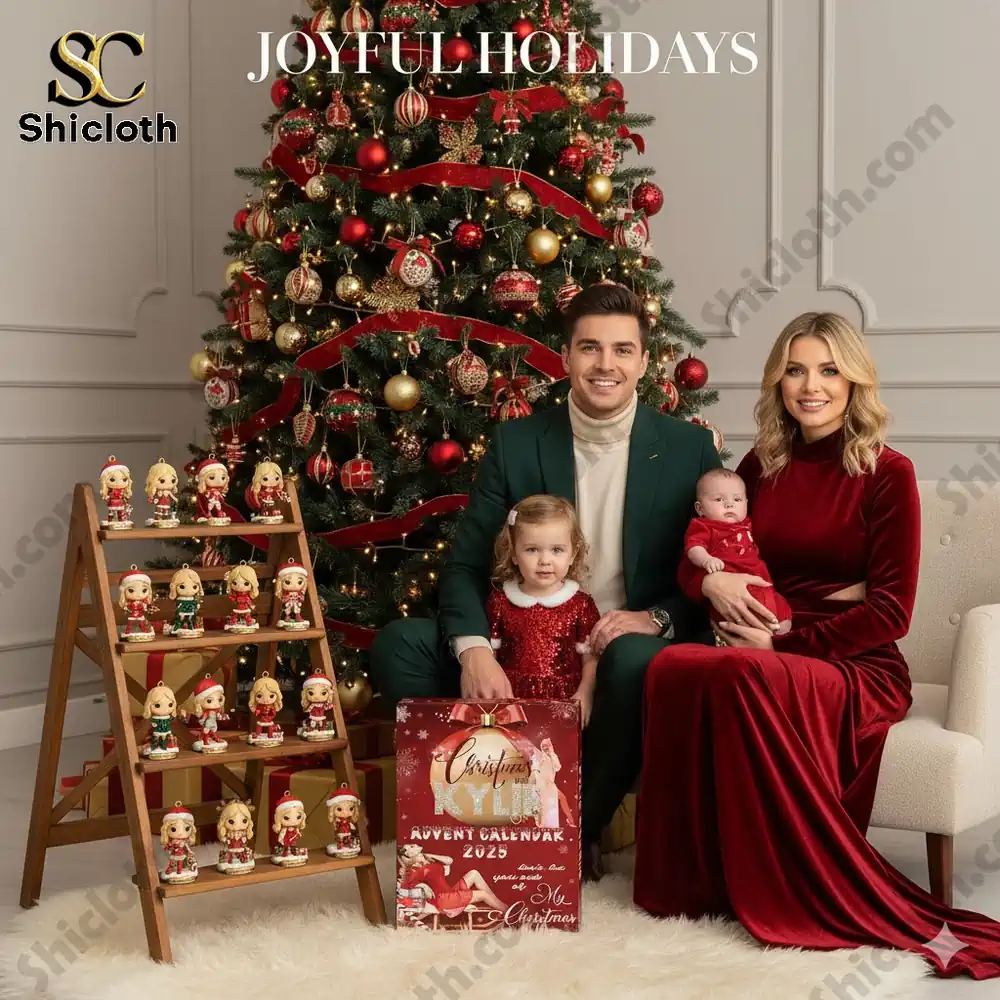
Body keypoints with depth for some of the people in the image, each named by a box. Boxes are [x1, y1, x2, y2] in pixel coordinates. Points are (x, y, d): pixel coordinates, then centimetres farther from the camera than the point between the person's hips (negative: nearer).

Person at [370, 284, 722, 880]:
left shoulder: (690, 448, 0)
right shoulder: (516, 443, 4)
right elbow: (466, 565, -1)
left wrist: (657, 618, -20)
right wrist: (474, 649, -21)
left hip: (630, 648, -2)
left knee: (636, 659, -38)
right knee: (398, 645, -19)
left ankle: (581, 829, -15)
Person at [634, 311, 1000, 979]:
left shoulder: (887, 473, -2)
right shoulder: (762, 466, 13)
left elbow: (891, 611, -8)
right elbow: (695, 553, 20)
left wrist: (787, 644, -14)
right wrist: (711, 581, -4)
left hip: (858, 670, -4)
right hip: (768, 656, 4)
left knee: (740, 675, -38)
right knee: (672, 668, -31)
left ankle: (791, 897, -27)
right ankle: (691, 880, -22)